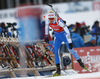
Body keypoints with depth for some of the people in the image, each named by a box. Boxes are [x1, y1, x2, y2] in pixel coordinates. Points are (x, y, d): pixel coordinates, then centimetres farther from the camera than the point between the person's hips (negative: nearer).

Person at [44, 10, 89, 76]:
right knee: (55, 51, -7)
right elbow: (47, 26, 8)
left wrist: (70, 42, -36)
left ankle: (81, 63, 6)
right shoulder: (48, 20, -17)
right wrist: (46, 36, 12)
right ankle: (58, 70, -5)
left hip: (64, 34, -5)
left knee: (71, 49, -8)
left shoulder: (59, 21, -33)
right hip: (57, 36, 5)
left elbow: (67, 31, -34)